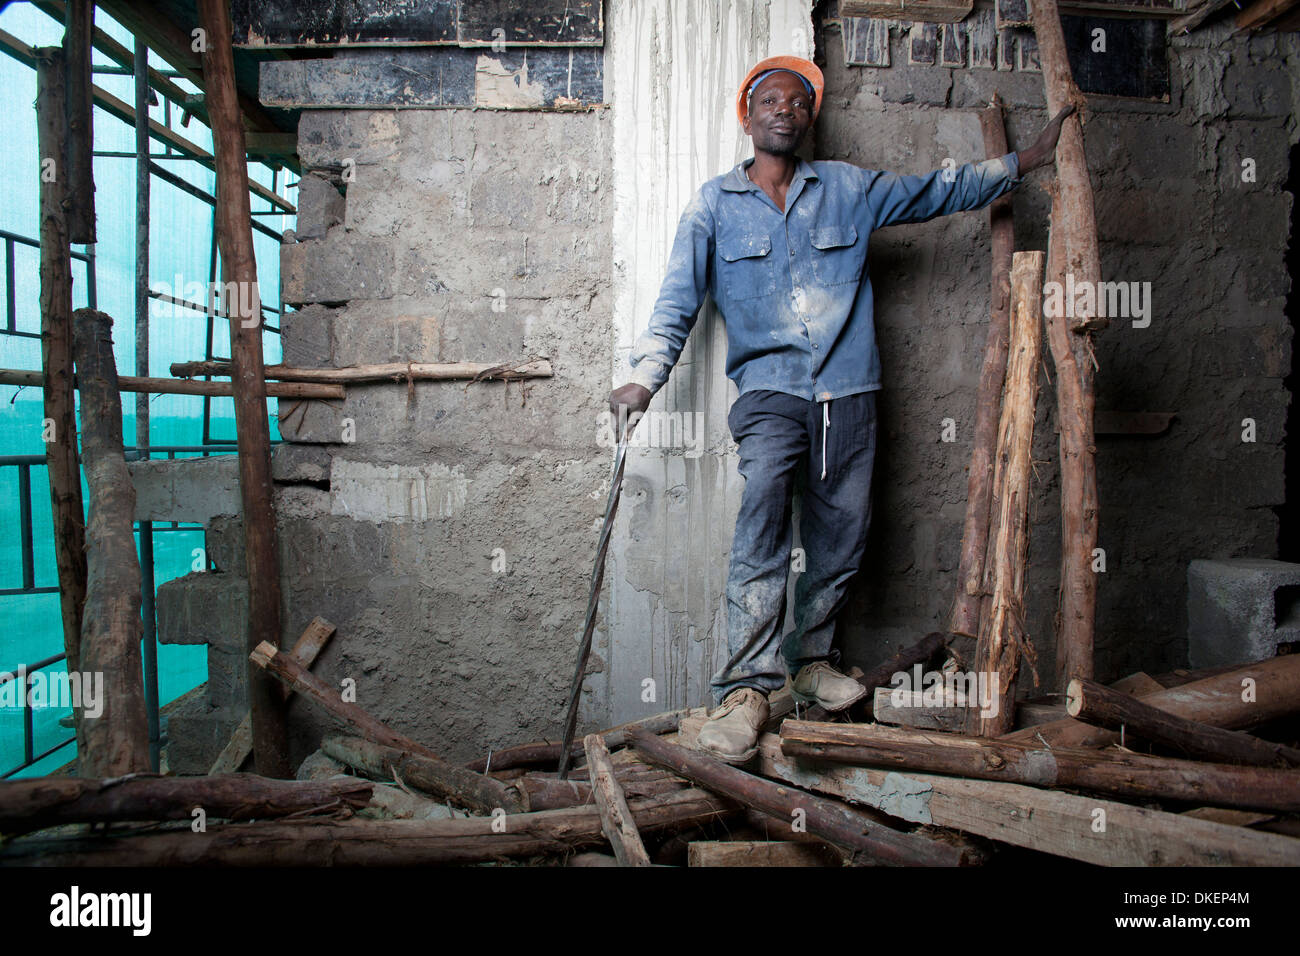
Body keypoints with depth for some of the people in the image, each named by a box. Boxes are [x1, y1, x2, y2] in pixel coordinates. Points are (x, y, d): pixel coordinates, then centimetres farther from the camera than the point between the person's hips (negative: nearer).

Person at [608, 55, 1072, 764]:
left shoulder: (848, 189, 15)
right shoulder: (714, 204, 9)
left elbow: (938, 192, 25)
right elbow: (678, 300, 3)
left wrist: (1023, 161, 23)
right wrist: (644, 377, -10)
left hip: (849, 392, 3)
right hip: (770, 390, -3)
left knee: (842, 533, 4)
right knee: (763, 504, -25)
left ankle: (811, 659, 26)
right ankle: (745, 689, -21)